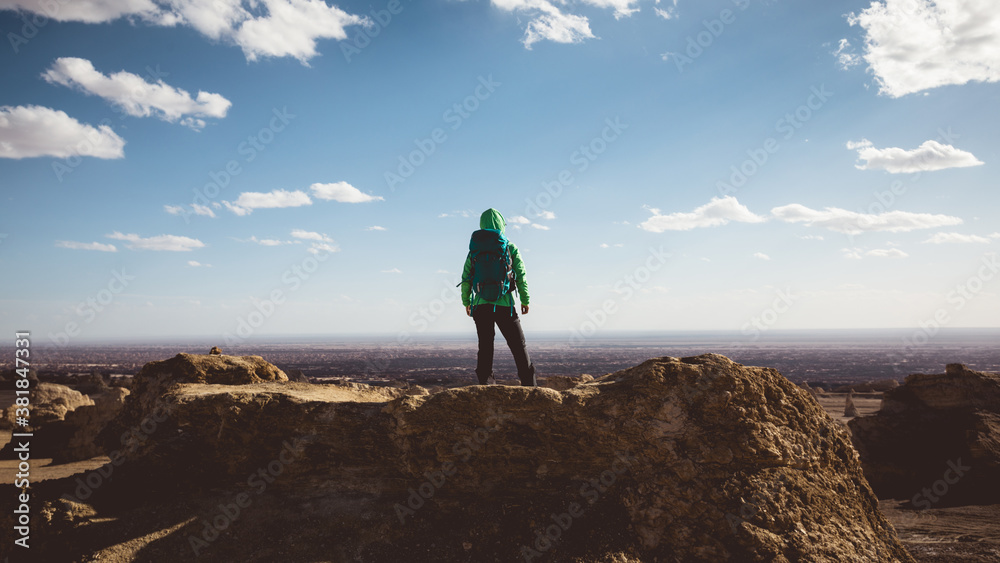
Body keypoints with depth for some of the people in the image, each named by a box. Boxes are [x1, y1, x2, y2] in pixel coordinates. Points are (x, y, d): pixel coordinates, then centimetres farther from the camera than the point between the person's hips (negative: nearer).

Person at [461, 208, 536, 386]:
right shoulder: (511, 248, 0)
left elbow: (466, 278, 5)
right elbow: (521, 277, -3)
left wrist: (466, 301, 17)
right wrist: (525, 300, 7)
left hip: (481, 305, 2)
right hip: (504, 304, -2)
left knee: (485, 347, 8)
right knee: (519, 346, 6)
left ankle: (484, 386, 4)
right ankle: (529, 385, 4)